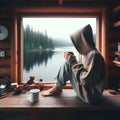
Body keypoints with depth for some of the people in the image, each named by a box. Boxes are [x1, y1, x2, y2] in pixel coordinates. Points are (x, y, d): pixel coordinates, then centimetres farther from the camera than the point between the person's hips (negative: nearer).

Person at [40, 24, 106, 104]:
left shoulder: (94, 55, -22)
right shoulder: (87, 54, 6)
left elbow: (85, 79, -27)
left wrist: (73, 62, -19)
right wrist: (72, 60, -1)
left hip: (90, 95, -9)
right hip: (86, 90, 9)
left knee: (68, 64, -16)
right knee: (69, 63, 8)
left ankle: (56, 89, 2)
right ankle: (58, 88, 11)